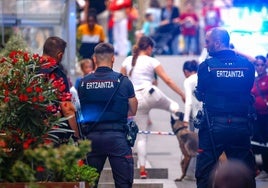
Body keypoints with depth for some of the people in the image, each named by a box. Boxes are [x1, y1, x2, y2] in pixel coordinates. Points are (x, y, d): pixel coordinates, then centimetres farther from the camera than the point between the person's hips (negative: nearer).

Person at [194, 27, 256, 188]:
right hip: (241, 126, 3)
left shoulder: (207, 66, -8)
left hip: (213, 126, -2)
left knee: (205, 174, 5)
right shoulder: (247, 65, -1)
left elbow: (200, 95, 3)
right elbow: (248, 91, 8)